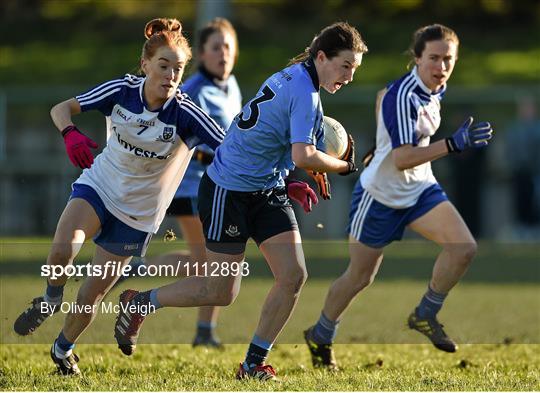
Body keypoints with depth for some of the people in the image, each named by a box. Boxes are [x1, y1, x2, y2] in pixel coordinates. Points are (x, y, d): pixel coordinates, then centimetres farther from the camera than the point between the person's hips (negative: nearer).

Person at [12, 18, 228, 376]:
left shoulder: (186, 114, -21)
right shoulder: (122, 90, -15)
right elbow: (62, 109, -6)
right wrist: (70, 133, -29)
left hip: (137, 215, -1)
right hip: (98, 187, 1)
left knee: (90, 296, 3)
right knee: (62, 251, -30)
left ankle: (63, 348, 34)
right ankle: (51, 298, 4)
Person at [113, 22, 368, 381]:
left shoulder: (293, 76, 6)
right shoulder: (305, 93, -22)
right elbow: (303, 157, -32)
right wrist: (345, 166, -15)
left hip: (268, 190, 9)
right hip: (229, 191, -9)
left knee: (294, 276, -3)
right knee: (222, 293, -1)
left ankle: (254, 364, 8)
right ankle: (139, 303, 20)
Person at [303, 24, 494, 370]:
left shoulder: (436, 90, -2)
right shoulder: (403, 98, -28)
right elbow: (402, 159, -36)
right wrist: (453, 144, -44)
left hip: (421, 188, 7)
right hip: (381, 195, -7)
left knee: (464, 247, -14)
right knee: (360, 278, 7)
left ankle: (425, 316, 4)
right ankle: (321, 338, 31)